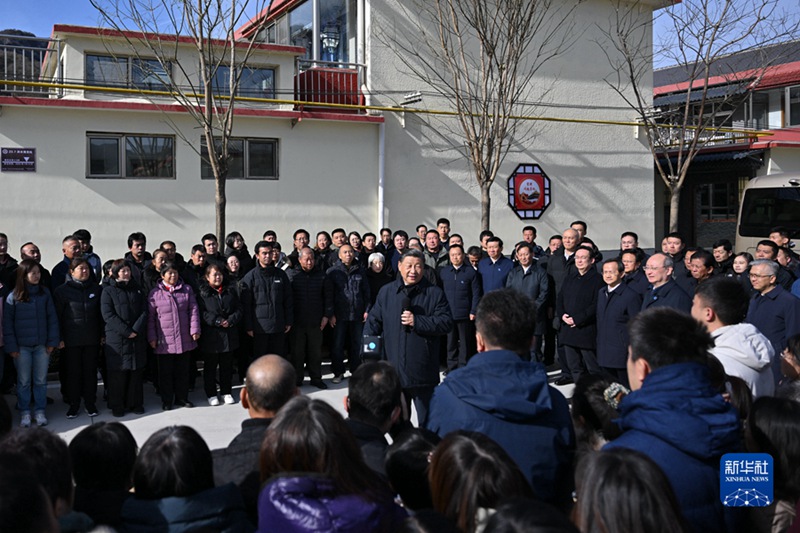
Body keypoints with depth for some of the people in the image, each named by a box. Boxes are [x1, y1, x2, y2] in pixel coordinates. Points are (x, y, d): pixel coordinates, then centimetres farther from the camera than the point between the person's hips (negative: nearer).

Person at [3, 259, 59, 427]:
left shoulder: (45, 293, 1)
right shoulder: (13, 296, -5)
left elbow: (52, 318, 3)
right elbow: (7, 322, -2)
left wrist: (52, 341, -2)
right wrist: (11, 346, -6)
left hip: (42, 345, 2)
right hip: (22, 346, -1)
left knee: (41, 380, 8)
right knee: (24, 381, 8)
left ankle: (39, 411, 19)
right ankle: (24, 412, 19)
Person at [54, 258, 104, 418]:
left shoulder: (96, 289, 7)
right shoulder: (62, 291, -2)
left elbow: (101, 314, 11)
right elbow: (57, 316, -2)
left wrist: (102, 334, 7)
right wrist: (58, 338, -6)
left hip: (92, 339, 2)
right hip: (71, 340, -2)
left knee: (90, 371, 8)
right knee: (73, 373, 4)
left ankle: (90, 403, 19)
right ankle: (73, 405, 16)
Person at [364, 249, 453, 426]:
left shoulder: (434, 293, -1)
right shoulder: (386, 292, 8)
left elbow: (446, 323, -8)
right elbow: (374, 320, 10)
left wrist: (417, 322, -17)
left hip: (423, 371, -3)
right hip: (393, 368, 3)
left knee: (427, 420, 7)